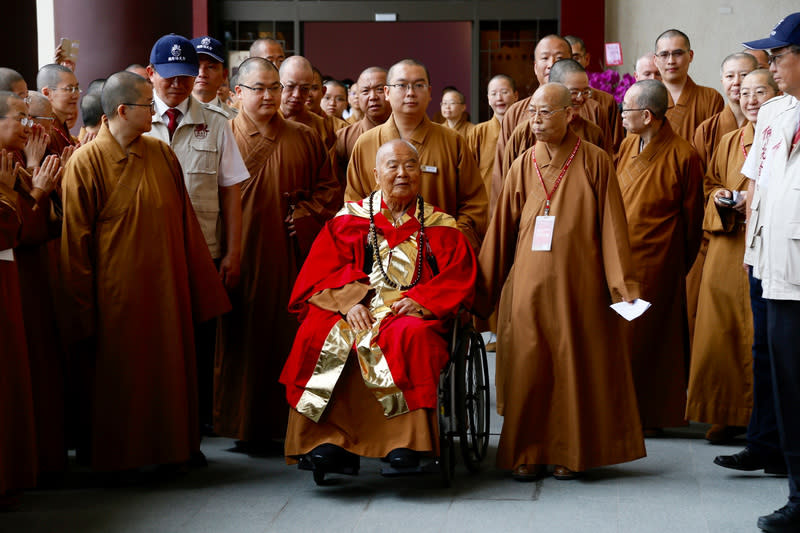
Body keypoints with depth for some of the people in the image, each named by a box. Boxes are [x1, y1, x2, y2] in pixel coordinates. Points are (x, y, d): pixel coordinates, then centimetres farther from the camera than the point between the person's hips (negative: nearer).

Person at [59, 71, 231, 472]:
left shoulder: (162, 155, 4)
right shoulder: (85, 163, -9)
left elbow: (184, 223, 9)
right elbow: (76, 243, -7)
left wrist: (199, 285, 8)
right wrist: (84, 310, -7)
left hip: (167, 288, 4)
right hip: (117, 292, -4)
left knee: (169, 368, 10)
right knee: (121, 375, 5)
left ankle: (171, 446, 23)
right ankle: (122, 455, 18)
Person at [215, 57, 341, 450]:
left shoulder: (304, 138, 13)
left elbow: (328, 187, 15)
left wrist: (307, 215, -3)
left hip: (293, 254, 2)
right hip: (244, 255, -2)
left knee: (294, 336, 2)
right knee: (246, 338, 0)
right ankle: (249, 425, 8)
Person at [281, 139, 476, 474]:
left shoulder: (439, 227, 16)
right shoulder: (350, 219, 17)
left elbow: (459, 277, 4)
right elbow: (321, 273, 7)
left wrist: (419, 301, -13)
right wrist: (349, 301, -13)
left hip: (413, 315, -1)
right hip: (354, 312, 1)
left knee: (411, 336, -37)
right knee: (316, 332, -30)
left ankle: (406, 442, -35)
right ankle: (327, 439, -32)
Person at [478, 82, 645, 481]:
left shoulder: (594, 162, -2)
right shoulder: (523, 165, 7)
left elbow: (612, 226, -2)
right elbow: (502, 228, 10)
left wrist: (621, 285, -6)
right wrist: (482, 288, 11)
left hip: (577, 283, -2)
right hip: (528, 284, 2)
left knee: (575, 366, 3)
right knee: (527, 368, 2)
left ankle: (571, 453, 16)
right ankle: (528, 453, 12)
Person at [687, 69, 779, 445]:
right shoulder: (729, 142, 16)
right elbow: (710, 184, 22)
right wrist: (719, 196, 1)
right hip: (728, 248, 5)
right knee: (722, 327, 2)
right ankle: (728, 414, 12)